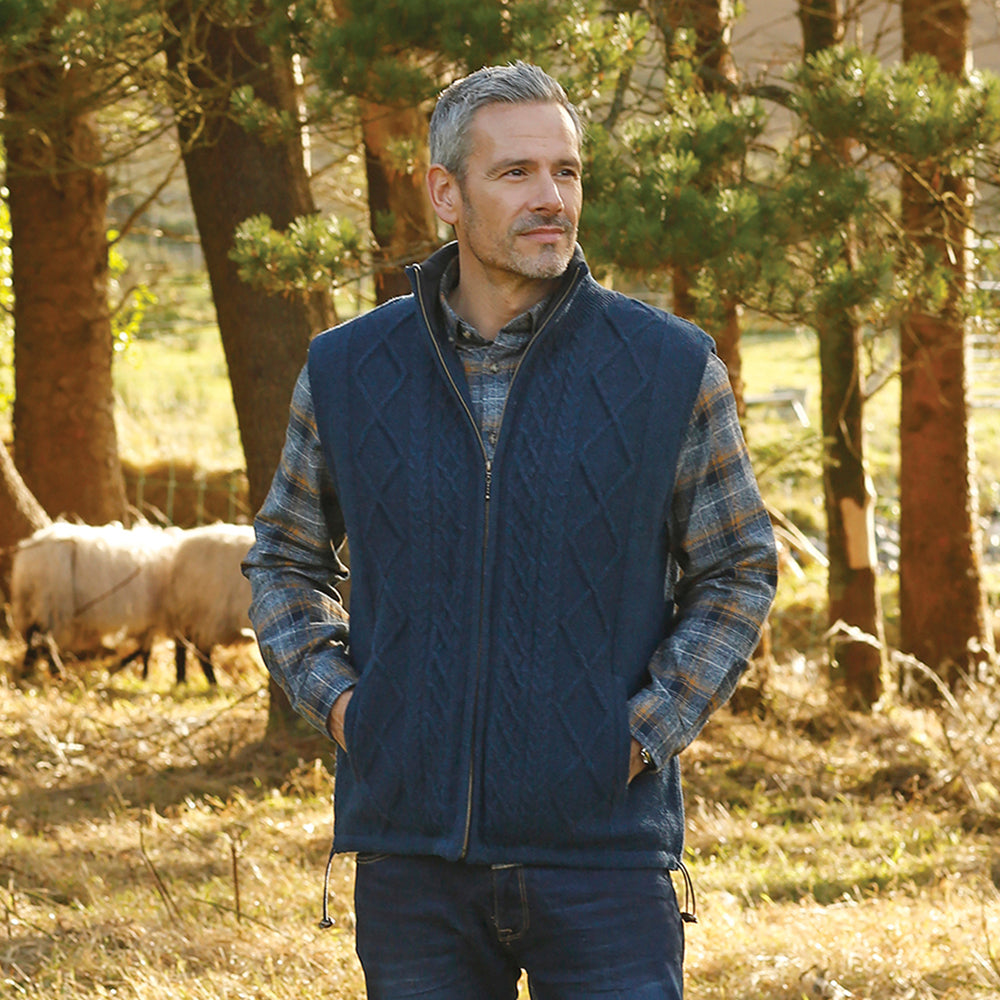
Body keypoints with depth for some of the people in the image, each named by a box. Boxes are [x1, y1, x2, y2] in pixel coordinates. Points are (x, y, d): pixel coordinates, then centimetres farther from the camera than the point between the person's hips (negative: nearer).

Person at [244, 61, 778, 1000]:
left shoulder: (671, 368, -2)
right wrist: (332, 696, 2)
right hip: (412, 850, 2)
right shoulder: (348, 371, 3)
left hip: (603, 844, -2)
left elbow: (737, 569, 9)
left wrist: (651, 729, -4)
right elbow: (286, 560, 18)